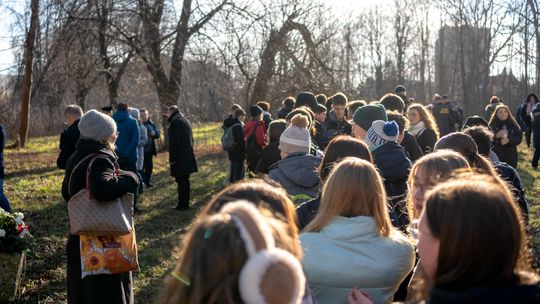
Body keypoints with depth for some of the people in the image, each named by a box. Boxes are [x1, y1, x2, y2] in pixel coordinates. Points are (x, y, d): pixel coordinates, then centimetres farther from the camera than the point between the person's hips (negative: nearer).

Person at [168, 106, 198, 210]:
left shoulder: (174, 122, -11)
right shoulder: (186, 121, 17)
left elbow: (173, 142, -17)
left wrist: (172, 158, -15)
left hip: (179, 158, -9)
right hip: (188, 157, 9)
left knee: (181, 181, -6)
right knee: (185, 180, 14)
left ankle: (182, 204, -5)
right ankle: (185, 203, 20)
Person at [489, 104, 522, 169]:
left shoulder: (513, 125, 6)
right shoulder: (492, 125, 0)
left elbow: (519, 138, 0)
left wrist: (508, 140, -17)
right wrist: (496, 136, -23)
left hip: (510, 157, 2)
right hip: (495, 156, -2)